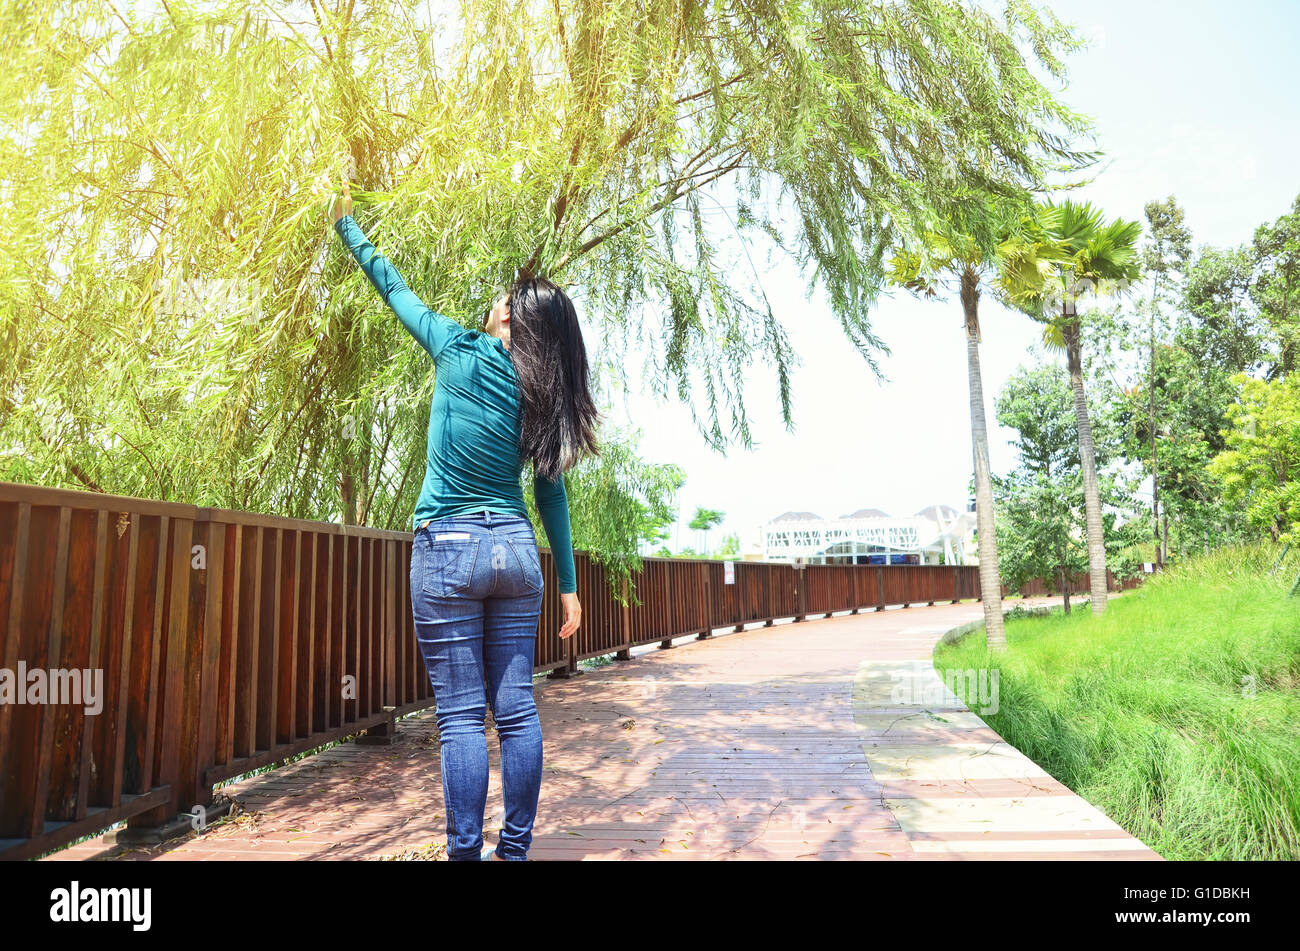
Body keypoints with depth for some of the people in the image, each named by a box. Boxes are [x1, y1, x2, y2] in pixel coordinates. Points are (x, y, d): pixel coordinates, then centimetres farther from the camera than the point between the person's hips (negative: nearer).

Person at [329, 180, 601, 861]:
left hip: (449, 549, -4)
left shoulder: (464, 352, -4)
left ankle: (465, 853, 6)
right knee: (516, 711, 8)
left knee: (461, 717, 0)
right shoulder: (542, 396, 7)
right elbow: (552, 496, 8)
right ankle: (514, 850, 17)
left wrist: (348, 228, 26)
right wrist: (568, 584, 12)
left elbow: (395, 289, 10)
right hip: (516, 549, 5)